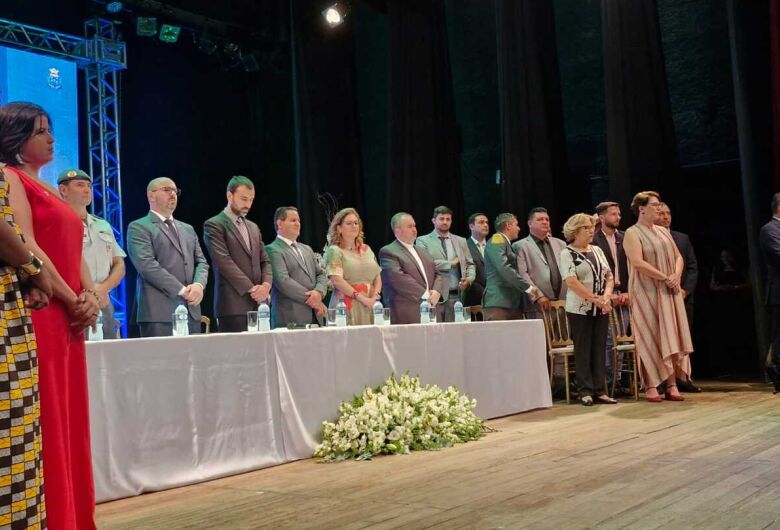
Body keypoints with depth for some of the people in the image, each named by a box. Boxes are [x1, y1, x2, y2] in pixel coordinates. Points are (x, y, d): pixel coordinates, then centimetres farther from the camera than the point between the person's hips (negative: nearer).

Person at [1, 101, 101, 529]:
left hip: (66, 318, 9)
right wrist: (74, 301, -12)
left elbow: (74, 251, 18)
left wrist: (90, 297, 0)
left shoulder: (47, 189, 22)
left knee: (69, 420, 10)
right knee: (43, 421, -6)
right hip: (37, 314, -9)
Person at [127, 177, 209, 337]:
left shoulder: (188, 229, 24)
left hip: (192, 311, 6)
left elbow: (201, 262, 17)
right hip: (159, 313, -6)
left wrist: (198, 285, -6)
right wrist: (182, 290, -14)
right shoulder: (138, 228, 2)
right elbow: (147, 265, -11)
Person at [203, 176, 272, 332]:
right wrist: (251, 289, -12)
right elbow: (224, 262, -11)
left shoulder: (253, 227, 22)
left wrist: (266, 285, -3)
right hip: (233, 305, -6)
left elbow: (265, 261, 18)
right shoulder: (214, 225, -1)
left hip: (258, 304, 6)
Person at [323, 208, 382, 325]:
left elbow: (378, 277, 14)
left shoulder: (366, 249, 18)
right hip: (346, 308, -5)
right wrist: (361, 298, -15)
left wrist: (374, 298, -4)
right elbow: (337, 280, -11)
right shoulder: (334, 251, 0)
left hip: (369, 309, 5)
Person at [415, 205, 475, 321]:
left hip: (455, 296, 4)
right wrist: (451, 263, -7)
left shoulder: (461, 241, 18)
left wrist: (469, 279, -3)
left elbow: (470, 264, 18)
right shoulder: (423, 241, 4)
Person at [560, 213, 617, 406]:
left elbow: (609, 276, 11)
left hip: (601, 309, 5)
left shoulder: (597, 250, 13)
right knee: (583, 350, 0)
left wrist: (606, 297, -8)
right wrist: (595, 299, -17)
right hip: (580, 309, -5)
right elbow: (571, 282, -15)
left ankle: (599, 390, 11)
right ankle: (586, 391, 6)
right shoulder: (567, 253, -5)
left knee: (599, 349, 6)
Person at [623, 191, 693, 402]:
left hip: (669, 292, 6)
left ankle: (672, 385, 5)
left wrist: (676, 276, -6)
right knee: (651, 339, -5)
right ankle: (651, 387, -2)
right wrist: (665, 277, -17)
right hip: (646, 293, -6)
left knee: (671, 337, 3)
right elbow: (638, 262, -18)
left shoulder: (663, 231, 15)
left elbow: (678, 257, 14)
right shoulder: (632, 233, -6)